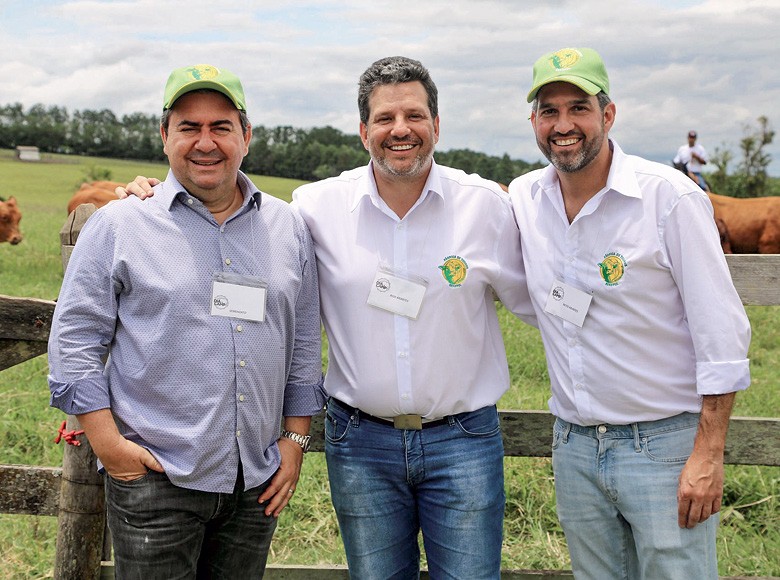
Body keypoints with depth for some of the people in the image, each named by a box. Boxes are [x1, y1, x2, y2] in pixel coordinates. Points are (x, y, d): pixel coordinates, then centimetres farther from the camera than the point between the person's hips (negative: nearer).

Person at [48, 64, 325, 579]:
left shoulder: (289, 227, 7)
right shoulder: (119, 224, -3)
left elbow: (305, 345, 12)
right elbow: (74, 341, -3)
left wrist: (296, 439, 8)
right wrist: (108, 444, -9)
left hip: (257, 479, 4)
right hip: (154, 478, -3)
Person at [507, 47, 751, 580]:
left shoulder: (671, 197, -13)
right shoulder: (523, 199, 2)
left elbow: (723, 335, -13)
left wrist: (709, 455, -15)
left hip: (666, 443, -5)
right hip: (573, 445, 5)